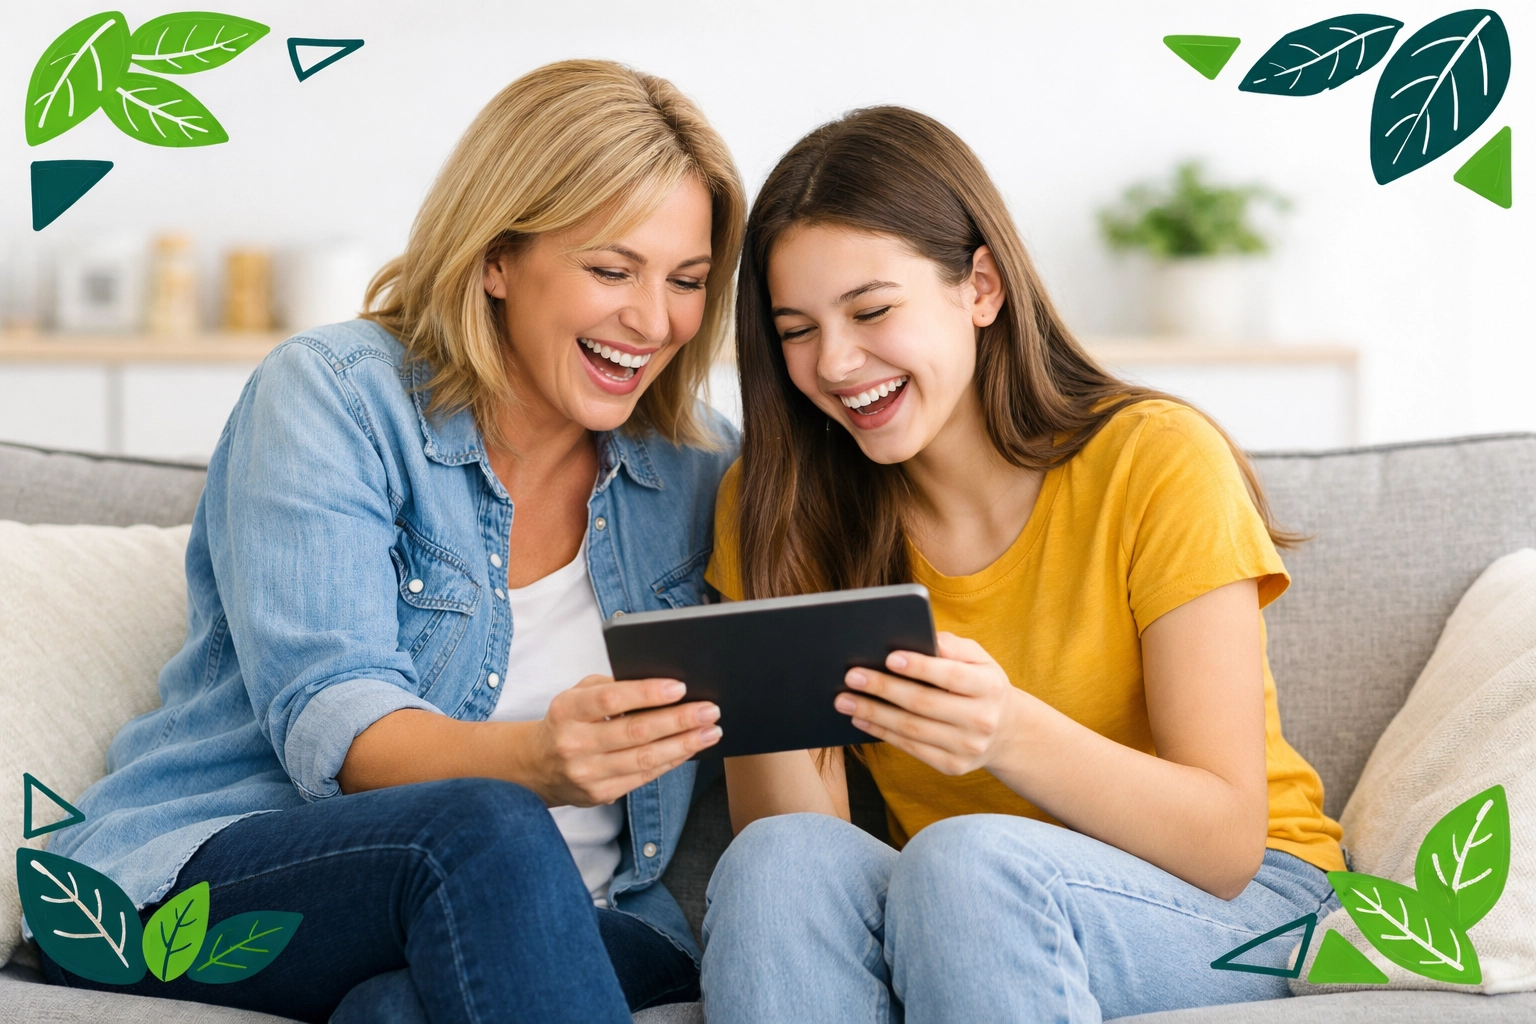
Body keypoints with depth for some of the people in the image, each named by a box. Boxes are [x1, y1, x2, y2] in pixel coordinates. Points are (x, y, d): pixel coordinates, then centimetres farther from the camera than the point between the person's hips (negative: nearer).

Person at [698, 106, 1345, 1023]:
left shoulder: (1157, 462, -13)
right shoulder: (779, 501, -2)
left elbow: (1227, 842, -17)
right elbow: (800, 832, -6)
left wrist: (1012, 733, -34)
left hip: (1233, 910, -3)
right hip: (937, 919, 3)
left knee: (963, 862, -35)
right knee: (775, 864, -30)